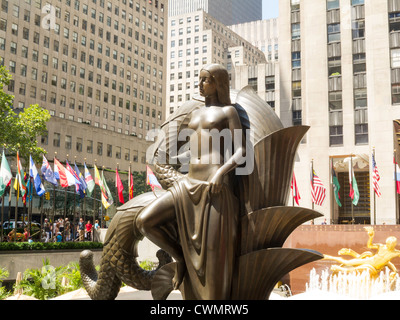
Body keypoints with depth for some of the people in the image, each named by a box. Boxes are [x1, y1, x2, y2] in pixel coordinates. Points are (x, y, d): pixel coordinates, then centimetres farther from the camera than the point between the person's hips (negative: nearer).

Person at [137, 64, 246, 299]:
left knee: (213, 261, -7)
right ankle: (181, 257, 12)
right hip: (189, 186, 6)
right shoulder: (196, 114, 23)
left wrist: (221, 172, -23)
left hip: (215, 189, -6)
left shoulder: (229, 111, 5)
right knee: (144, 222, -10)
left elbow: (242, 151, -5)